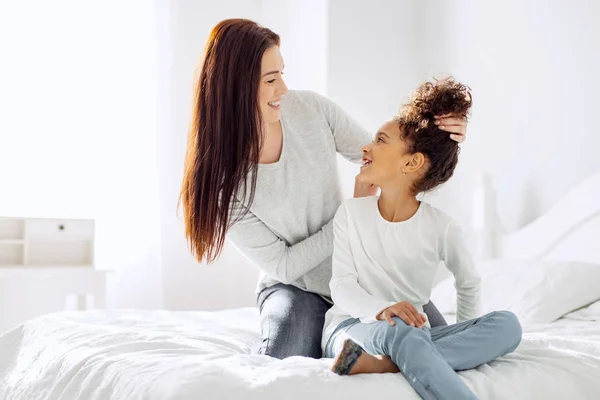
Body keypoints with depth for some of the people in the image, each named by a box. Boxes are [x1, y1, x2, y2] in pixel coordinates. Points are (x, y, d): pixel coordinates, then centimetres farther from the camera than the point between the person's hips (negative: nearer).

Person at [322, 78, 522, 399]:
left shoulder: (441, 227, -2)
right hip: (350, 327, -3)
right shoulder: (351, 213, -3)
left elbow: (469, 283, 14)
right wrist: (380, 310, -27)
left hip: (411, 332, 3)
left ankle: (382, 363, -37)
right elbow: (342, 285, -7)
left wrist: (469, 339, 9)